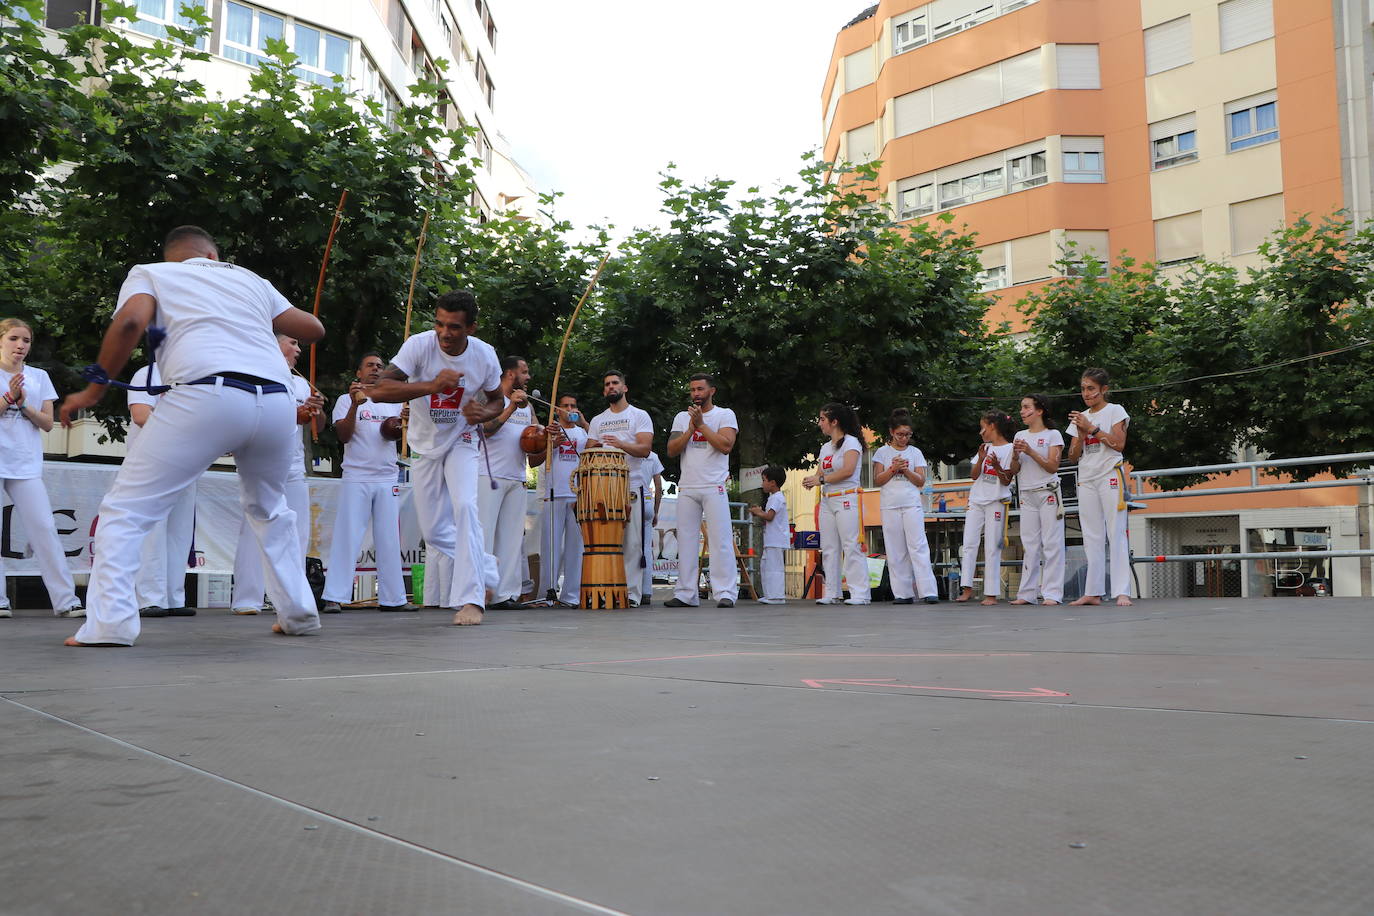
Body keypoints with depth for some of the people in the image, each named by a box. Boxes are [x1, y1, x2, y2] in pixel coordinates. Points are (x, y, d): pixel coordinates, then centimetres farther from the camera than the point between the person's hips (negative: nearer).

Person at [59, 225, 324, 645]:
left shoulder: (148, 273, 20)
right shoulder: (251, 279, 29)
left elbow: (130, 321, -1)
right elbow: (314, 329, 29)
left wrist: (94, 387, 7)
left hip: (208, 395, -4)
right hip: (276, 402, 4)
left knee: (126, 508, 8)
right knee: (270, 509, 28)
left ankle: (109, 622, -5)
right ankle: (298, 614, 25)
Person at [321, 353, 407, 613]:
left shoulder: (394, 402, 17)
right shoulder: (346, 400, 7)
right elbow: (343, 436, -5)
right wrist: (355, 404, -16)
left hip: (388, 478, 4)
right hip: (356, 477, -4)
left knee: (389, 539, 4)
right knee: (347, 536, -8)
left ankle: (392, 597, 8)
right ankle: (334, 597, -7)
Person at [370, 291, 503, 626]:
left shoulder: (485, 355, -16)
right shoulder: (419, 345, -22)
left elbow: (497, 399, 3)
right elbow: (379, 390, -31)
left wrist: (483, 413, -21)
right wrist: (432, 386, -42)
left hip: (462, 442, -1)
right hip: (425, 445, 1)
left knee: (465, 506, -25)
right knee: (432, 529, 5)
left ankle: (470, 599, -24)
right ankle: (477, 580, 31)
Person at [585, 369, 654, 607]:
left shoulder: (639, 416, 7)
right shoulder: (597, 420, 20)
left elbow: (645, 449, -6)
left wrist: (621, 444, -24)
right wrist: (593, 450, -9)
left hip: (632, 486, -4)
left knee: (632, 542, -6)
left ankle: (631, 593, -3)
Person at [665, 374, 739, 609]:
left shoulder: (725, 415, 4)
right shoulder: (682, 417, 15)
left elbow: (726, 445, -12)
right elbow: (671, 451, 4)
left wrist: (701, 424, -10)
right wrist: (691, 429, -7)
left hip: (714, 487, -4)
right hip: (687, 488, 4)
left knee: (720, 540, -9)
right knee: (686, 541, 5)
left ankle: (726, 593, -8)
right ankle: (685, 594, 9)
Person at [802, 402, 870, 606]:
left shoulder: (851, 442, -5)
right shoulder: (825, 447, 20)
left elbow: (848, 470, -18)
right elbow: (820, 473, 15)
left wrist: (821, 479, -17)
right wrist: (811, 480, -8)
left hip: (847, 499, -8)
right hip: (827, 501, 8)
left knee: (851, 546, -11)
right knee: (829, 548, 5)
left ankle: (860, 593, -11)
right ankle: (832, 593, 8)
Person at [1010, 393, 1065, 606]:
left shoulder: (1052, 435, 0)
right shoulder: (1020, 436, 14)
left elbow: (1052, 467, -8)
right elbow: (1014, 471, 11)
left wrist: (1031, 452, -16)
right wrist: (1015, 456, -9)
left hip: (1048, 494, -5)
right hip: (1026, 495, 5)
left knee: (1051, 543, -6)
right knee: (1029, 545, 5)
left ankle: (1052, 593, -7)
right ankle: (1027, 594, 6)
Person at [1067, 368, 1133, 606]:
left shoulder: (1115, 411, 3)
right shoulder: (1080, 417, 16)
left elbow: (1119, 444, -10)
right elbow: (1073, 456, 10)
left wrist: (1092, 427, -12)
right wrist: (1081, 435, -6)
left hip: (1110, 475, -5)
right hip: (1086, 478, 5)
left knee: (1116, 533, -9)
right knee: (1092, 537, 4)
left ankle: (1122, 592, -12)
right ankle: (1093, 592, 5)